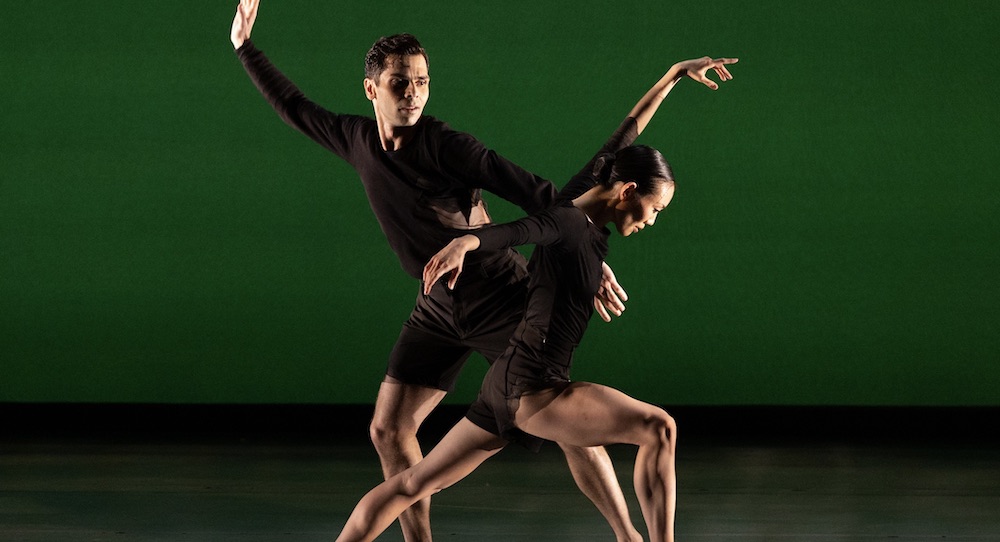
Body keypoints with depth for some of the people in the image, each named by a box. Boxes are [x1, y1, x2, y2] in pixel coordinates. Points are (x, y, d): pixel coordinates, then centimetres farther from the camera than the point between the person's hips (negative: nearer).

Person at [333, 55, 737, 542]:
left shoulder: (584, 204, 11)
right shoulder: (566, 222, -13)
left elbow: (622, 136, 22)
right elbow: (512, 231, -33)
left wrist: (676, 74, 31)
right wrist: (463, 242, -54)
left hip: (509, 387, 10)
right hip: (533, 390, -10)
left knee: (413, 484, 12)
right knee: (659, 429, -14)